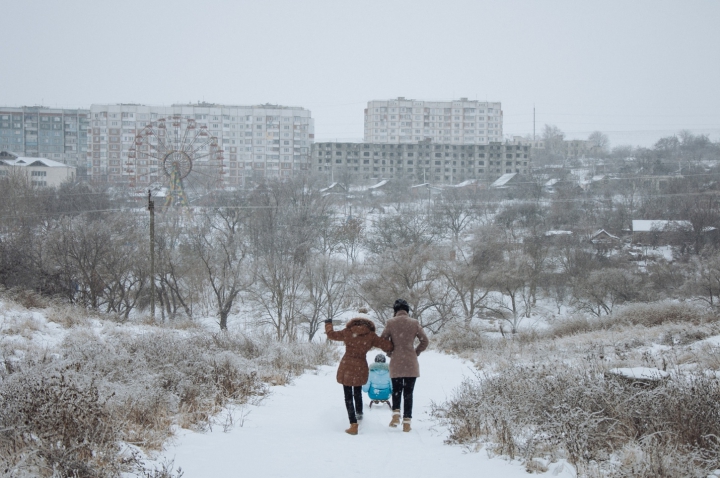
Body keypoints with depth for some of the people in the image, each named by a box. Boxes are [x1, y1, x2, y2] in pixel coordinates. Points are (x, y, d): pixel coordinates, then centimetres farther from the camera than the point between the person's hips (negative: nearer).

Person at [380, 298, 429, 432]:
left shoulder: (390, 323, -3)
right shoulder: (414, 323, -1)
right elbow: (425, 341, 2)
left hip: (396, 363, 0)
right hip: (411, 363, 0)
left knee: (396, 390, 16)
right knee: (408, 392, 6)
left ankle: (396, 413, -6)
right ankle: (407, 422, 3)